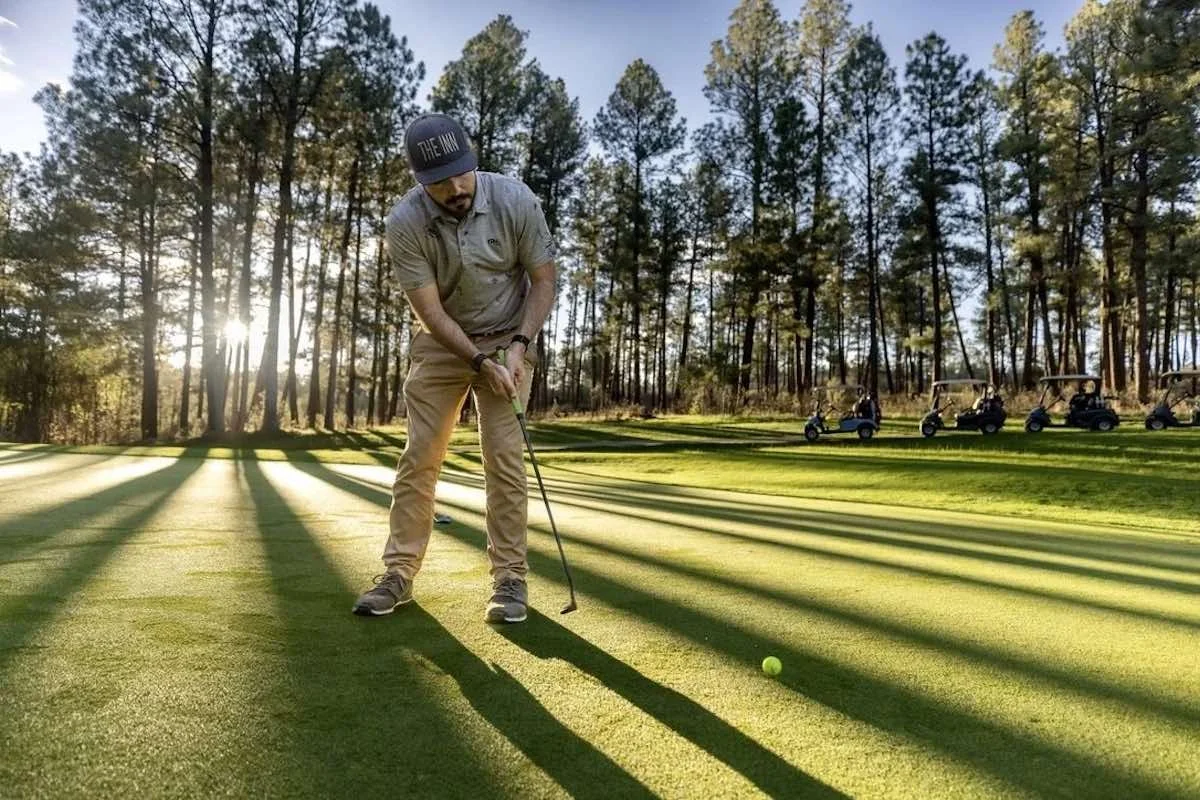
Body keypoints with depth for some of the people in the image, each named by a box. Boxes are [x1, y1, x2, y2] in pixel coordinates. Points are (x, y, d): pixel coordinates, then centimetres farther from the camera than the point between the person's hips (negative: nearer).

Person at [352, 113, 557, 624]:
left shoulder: (515, 199, -19)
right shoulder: (405, 222, -20)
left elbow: (542, 280, -10)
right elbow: (429, 310, -17)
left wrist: (518, 346, -20)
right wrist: (480, 363, -24)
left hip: (507, 340, -1)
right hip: (442, 343, 1)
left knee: (504, 457, -7)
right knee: (419, 457, -1)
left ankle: (510, 578, 2)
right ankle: (399, 573, 10)